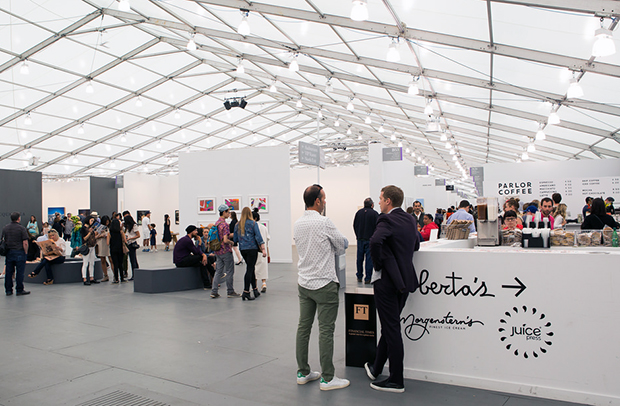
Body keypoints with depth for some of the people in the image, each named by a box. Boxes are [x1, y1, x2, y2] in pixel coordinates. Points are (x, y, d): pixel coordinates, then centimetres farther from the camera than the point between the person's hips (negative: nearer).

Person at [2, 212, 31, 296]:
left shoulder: (5, 228, 7)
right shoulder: (21, 228, -10)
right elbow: (25, 243, -13)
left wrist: (5, 251, 19)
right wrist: (25, 252, -2)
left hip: (8, 252, 5)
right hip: (19, 252, -5)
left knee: (8, 272, 10)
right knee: (19, 272, 0)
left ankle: (8, 290, 15)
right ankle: (20, 290, 4)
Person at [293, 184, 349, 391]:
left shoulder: (297, 223, 5)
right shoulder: (324, 222, -15)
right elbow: (342, 246, -3)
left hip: (303, 283, 7)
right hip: (324, 283, -7)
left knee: (303, 326, 12)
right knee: (325, 330, -1)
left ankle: (303, 372, 23)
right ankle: (327, 378, 7)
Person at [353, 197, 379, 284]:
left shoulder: (359, 212, 3)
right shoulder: (374, 213, -9)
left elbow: (354, 225, 8)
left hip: (360, 239, 4)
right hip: (370, 239, -4)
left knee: (360, 258, 13)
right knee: (369, 258, 1)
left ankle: (359, 277, 22)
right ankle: (368, 278, 1)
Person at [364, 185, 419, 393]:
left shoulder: (387, 220, -16)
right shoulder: (410, 220, 9)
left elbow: (375, 241, -34)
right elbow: (416, 245, 24)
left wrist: (378, 264, -18)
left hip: (387, 281, -8)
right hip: (405, 279, 9)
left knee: (391, 329, 1)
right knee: (390, 327, 19)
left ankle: (396, 381, 11)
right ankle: (376, 368, 35)